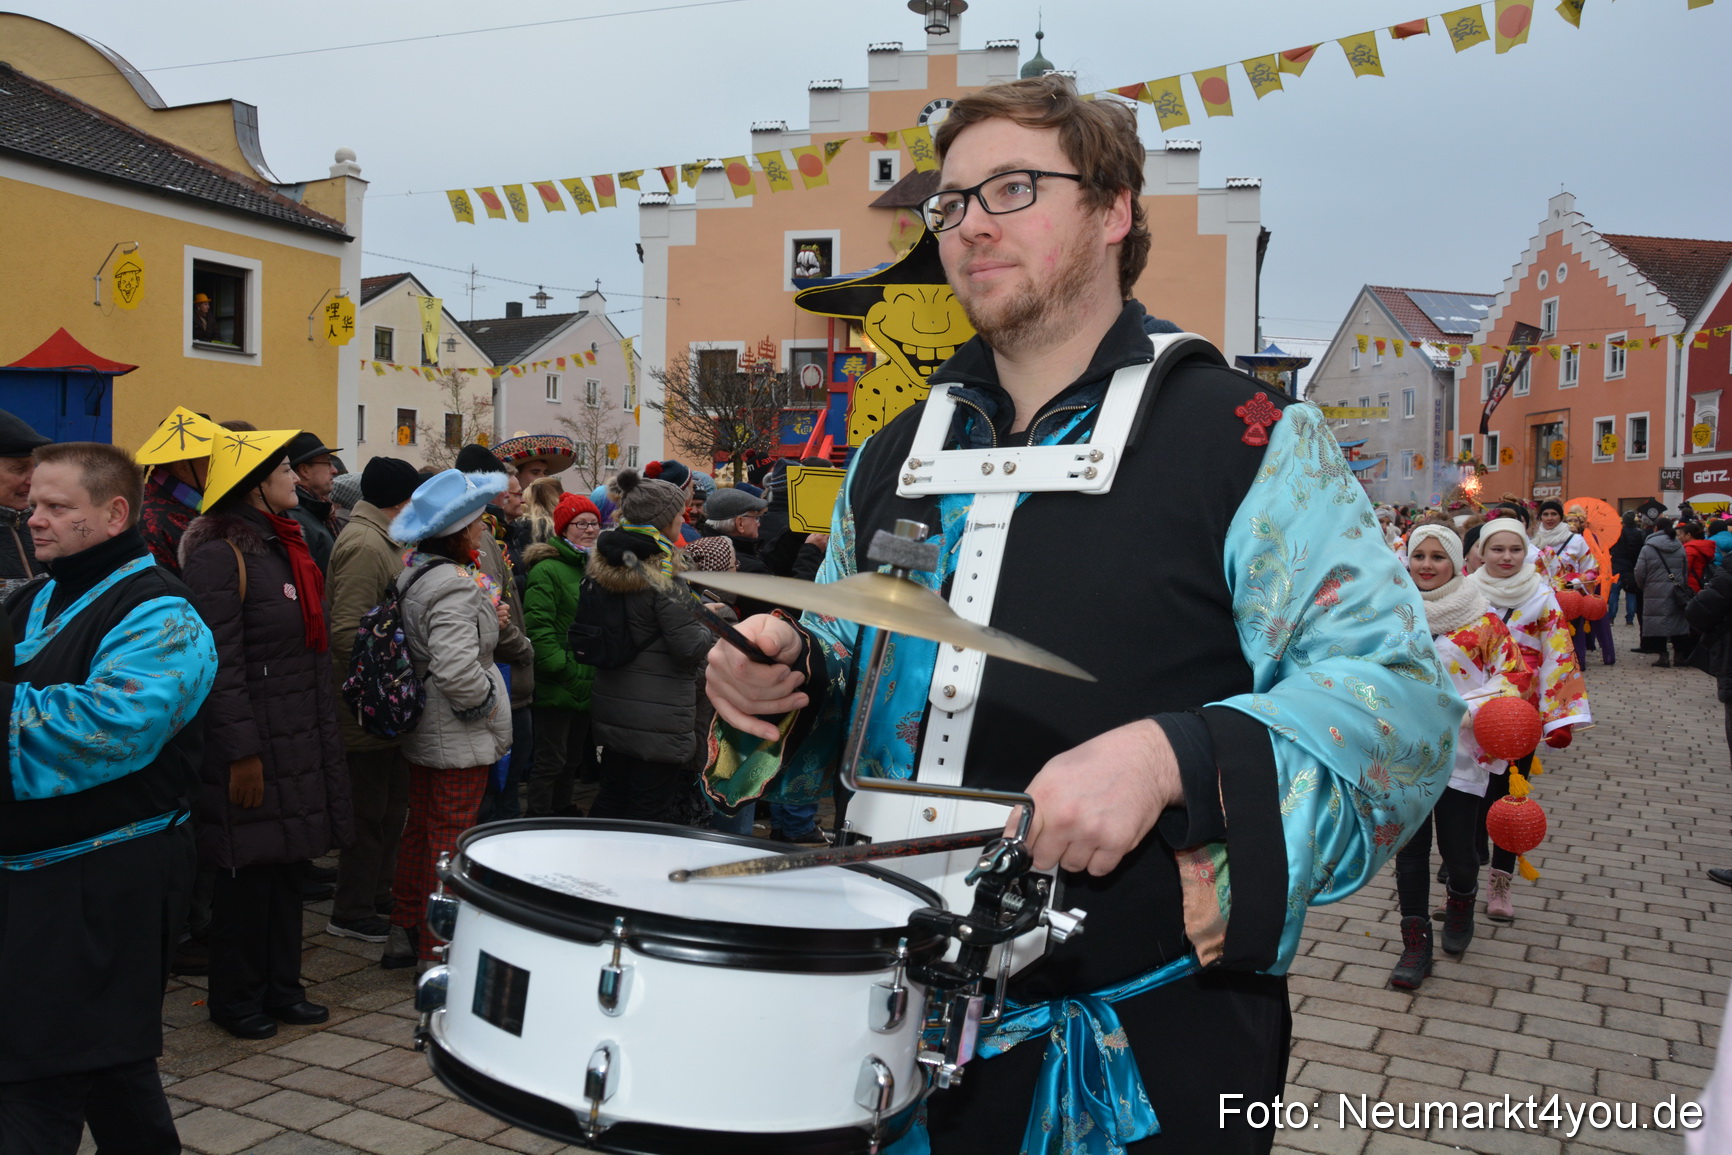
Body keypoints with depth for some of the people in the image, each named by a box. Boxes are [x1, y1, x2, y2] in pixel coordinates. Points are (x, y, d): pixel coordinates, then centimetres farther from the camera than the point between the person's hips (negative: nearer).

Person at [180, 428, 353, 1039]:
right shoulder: (219, 555, -14)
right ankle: (235, 999, 18)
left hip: (299, 740, 9)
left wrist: (325, 732, 17)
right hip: (252, 746, -8)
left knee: (287, 863, 14)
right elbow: (221, 662, -18)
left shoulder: (285, 547, 15)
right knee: (248, 870, 2)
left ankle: (280, 987, 26)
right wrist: (242, 752, -20)